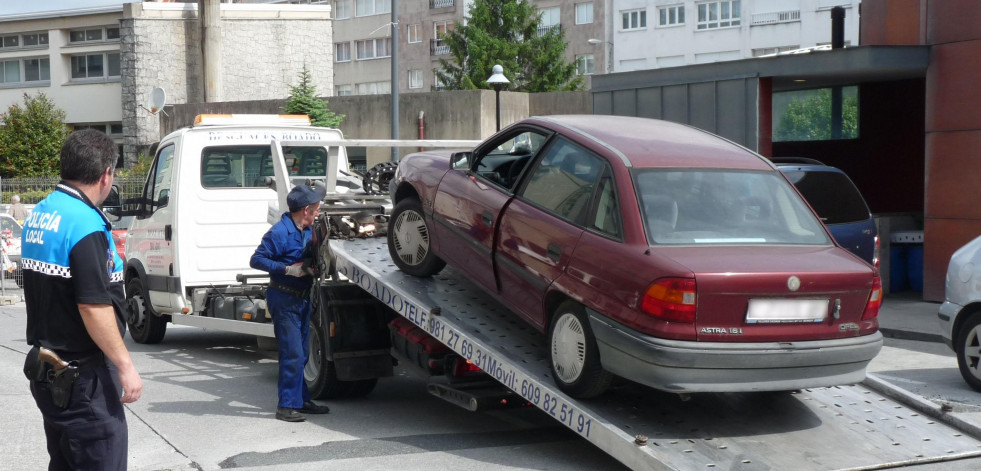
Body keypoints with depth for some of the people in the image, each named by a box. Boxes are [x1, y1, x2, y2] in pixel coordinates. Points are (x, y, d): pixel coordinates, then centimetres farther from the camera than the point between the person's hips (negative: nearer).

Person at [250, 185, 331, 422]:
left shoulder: (308, 231, 8)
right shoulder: (280, 232, -17)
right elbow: (256, 260, -18)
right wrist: (288, 269, -23)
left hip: (302, 298, 9)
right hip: (284, 299, -9)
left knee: (302, 353, 15)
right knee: (292, 353, -10)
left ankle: (301, 400, 25)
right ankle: (287, 406, -5)